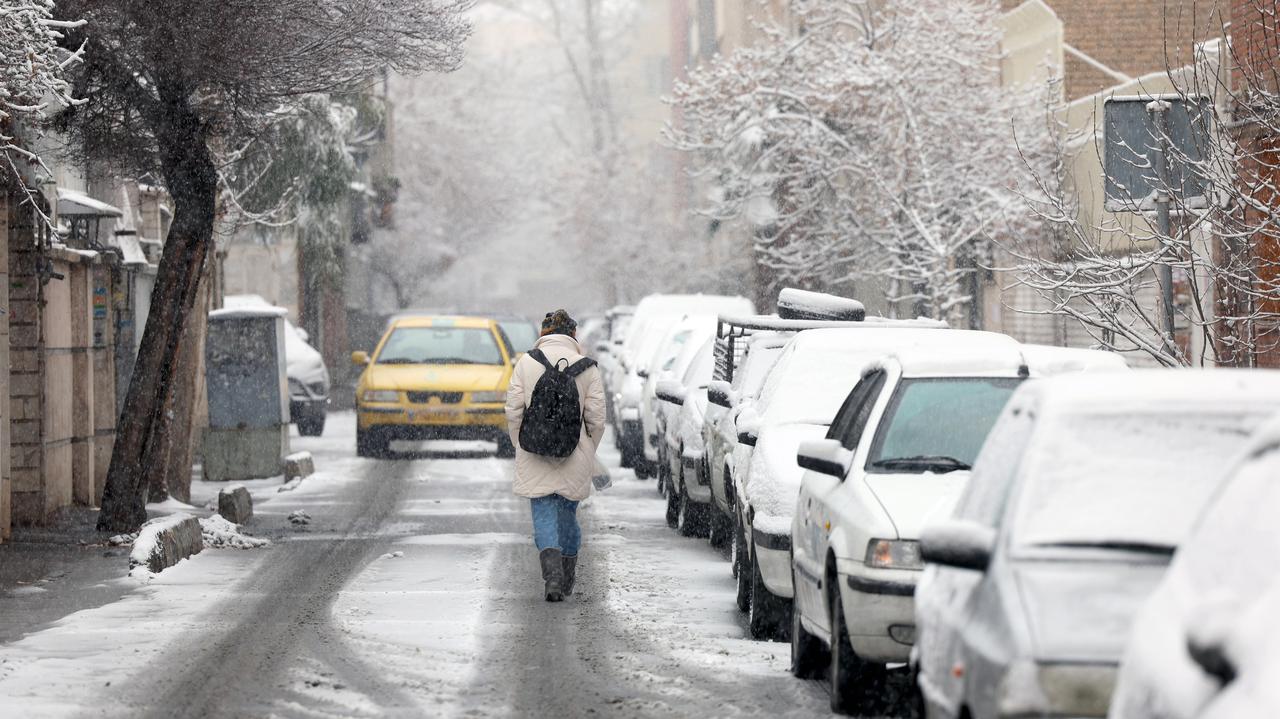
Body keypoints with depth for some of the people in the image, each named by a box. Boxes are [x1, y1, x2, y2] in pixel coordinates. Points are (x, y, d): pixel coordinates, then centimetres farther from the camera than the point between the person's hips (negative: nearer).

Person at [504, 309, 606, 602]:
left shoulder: (526, 363, -2)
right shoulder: (587, 367, -2)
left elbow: (513, 412, -3)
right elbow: (596, 418, -2)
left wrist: (520, 446, 10)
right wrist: (588, 452, 11)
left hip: (534, 458, -1)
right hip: (574, 457, 1)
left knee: (544, 513, 2)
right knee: (567, 513, 17)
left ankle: (552, 571, -21)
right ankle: (567, 579, 27)